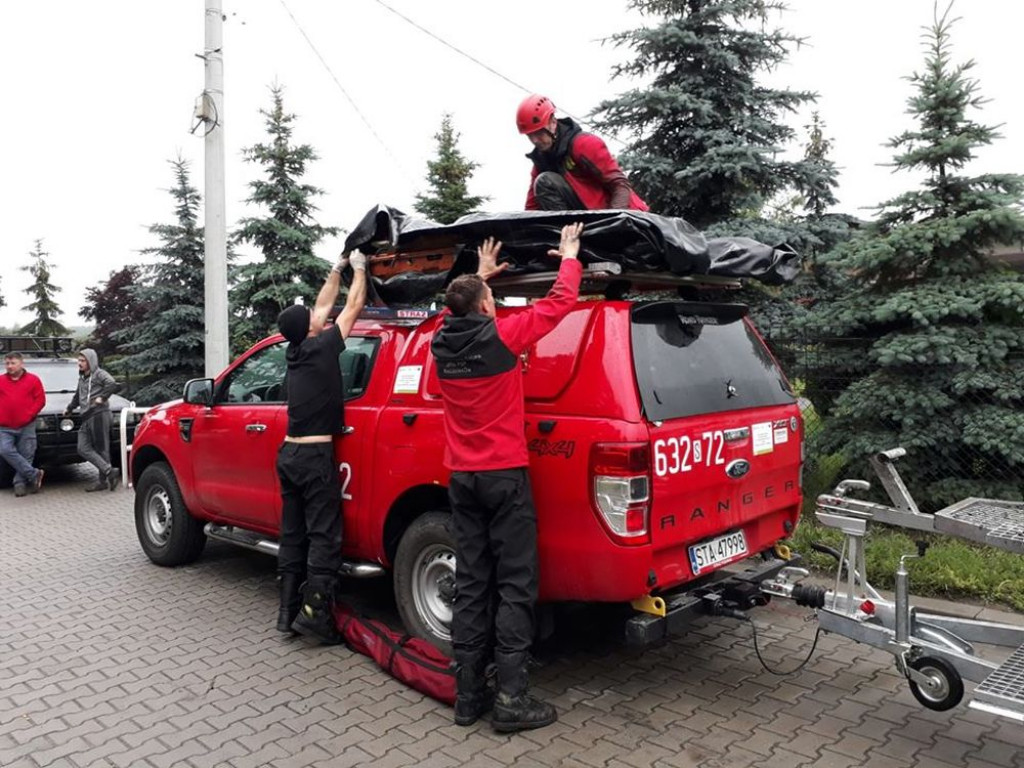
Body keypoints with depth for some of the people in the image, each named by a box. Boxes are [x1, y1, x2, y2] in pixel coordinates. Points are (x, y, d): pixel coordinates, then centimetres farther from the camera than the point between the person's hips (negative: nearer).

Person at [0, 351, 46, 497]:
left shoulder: (33, 380, 3)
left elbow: (40, 400, 1)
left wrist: (29, 415, -8)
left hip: (26, 427, -1)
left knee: (26, 455, 0)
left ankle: (20, 483, 11)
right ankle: (34, 474, -10)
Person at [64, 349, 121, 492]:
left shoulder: (99, 374, -3)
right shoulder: (82, 378, 24)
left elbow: (114, 385, -22)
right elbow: (77, 396, 39)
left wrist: (102, 397, -20)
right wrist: (69, 408, 40)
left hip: (99, 415, -8)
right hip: (86, 418, 8)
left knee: (101, 448, -5)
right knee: (83, 449, -4)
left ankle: (103, 480, -1)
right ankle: (109, 471, -6)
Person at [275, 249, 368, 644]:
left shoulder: (294, 352, 10)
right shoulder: (320, 347, -10)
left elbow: (323, 306, 22)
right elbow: (353, 306, 1)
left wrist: (337, 269, 29)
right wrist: (358, 267, 14)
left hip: (288, 454, 8)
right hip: (315, 456, -8)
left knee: (293, 534, 11)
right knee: (325, 537, -4)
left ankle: (289, 611, 16)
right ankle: (315, 612, -6)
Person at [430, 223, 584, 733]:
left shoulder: (442, 343, 4)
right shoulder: (502, 336, -11)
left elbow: (457, 313, 29)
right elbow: (560, 302, 0)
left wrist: (480, 274, 38)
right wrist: (569, 257, 16)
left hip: (461, 478, 6)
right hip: (504, 476, -5)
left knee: (470, 584, 9)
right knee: (515, 587, 0)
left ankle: (468, 695, 15)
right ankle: (511, 699, 2)